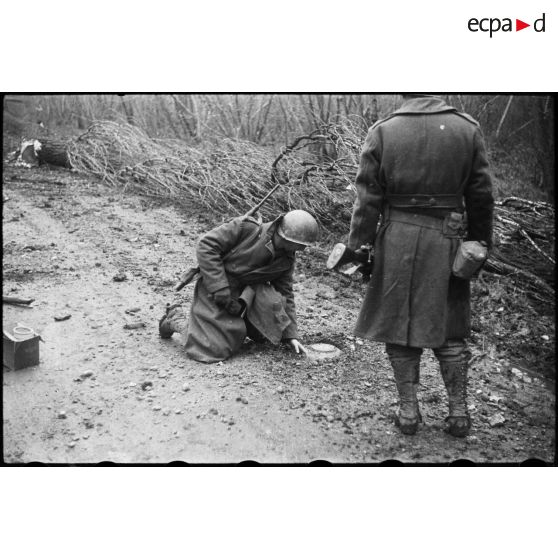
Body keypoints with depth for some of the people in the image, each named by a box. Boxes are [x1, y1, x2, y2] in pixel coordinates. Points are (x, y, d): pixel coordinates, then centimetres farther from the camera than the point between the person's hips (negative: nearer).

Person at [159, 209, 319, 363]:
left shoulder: (286, 261, -3)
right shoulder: (247, 227, -21)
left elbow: (285, 295, 7)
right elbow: (206, 246, -22)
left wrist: (291, 335, 3)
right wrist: (221, 292, -25)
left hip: (245, 292, 6)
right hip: (214, 291, -5)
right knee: (213, 350, -14)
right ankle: (176, 320, 12)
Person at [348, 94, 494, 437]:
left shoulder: (382, 132, -4)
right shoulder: (468, 129, 0)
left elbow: (368, 199, -6)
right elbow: (481, 196, 3)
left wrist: (359, 245, 1)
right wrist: (480, 242, 12)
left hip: (397, 240, -1)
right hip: (446, 240, 1)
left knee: (398, 323, 11)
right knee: (450, 329, 14)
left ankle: (408, 410, 19)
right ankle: (459, 412, 22)